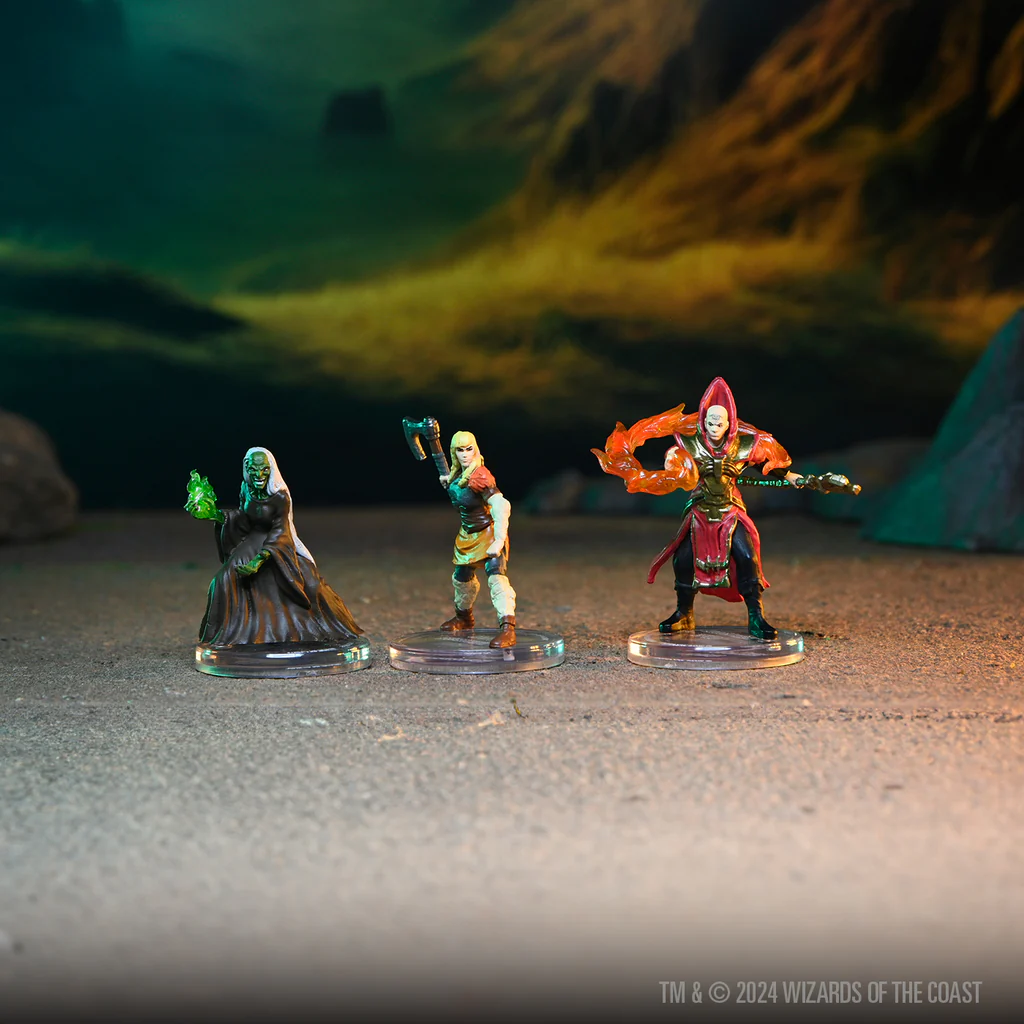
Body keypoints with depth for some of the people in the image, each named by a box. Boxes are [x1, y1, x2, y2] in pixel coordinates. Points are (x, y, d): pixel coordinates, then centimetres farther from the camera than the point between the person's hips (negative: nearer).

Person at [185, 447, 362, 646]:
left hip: (279, 546, -4)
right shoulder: (246, 490, -8)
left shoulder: (280, 496, -22)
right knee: (226, 579, -14)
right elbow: (243, 519, 4)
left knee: (308, 584, -16)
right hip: (254, 542, 4)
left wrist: (260, 559, -30)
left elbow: (278, 532, -21)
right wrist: (217, 515, -10)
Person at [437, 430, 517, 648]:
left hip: (488, 533, -9)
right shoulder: (458, 473, -3)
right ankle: (464, 617, 50)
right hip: (468, 535, 9)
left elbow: (501, 506, -36)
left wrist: (499, 540, -44)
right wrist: (449, 482, 5)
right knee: (462, 577, 24)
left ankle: (507, 629, -33)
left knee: (496, 576, -27)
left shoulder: (479, 475, -27)